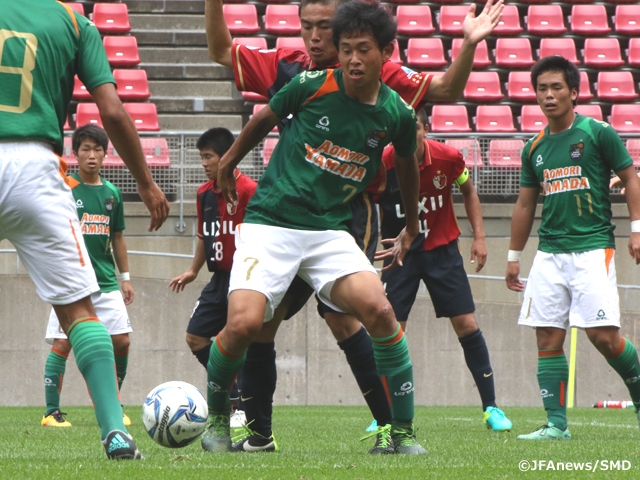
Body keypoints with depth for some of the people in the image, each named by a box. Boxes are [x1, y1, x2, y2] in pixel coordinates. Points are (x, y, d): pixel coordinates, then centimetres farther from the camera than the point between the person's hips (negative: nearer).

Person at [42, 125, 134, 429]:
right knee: (62, 343, -8)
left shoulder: (112, 192, 11)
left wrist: (125, 277, 16)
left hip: (106, 281, 5)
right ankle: (51, 412, -3)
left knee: (121, 341, 1)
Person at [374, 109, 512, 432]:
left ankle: (491, 408, 7)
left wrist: (479, 236, 3)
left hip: (442, 248, 1)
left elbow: (468, 191, 7)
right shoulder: (381, 166, -18)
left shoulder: (448, 158, -13)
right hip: (399, 251, -1)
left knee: (467, 325, -3)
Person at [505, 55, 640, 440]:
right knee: (548, 339, -2)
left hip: (593, 247, -5)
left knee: (603, 335, -12)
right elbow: (525, 205, 20)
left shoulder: (599, 133, -2)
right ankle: (556, 424, 2)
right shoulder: (535, 148, 12)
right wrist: (514, 257, 21)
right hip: (549, 254, 5)